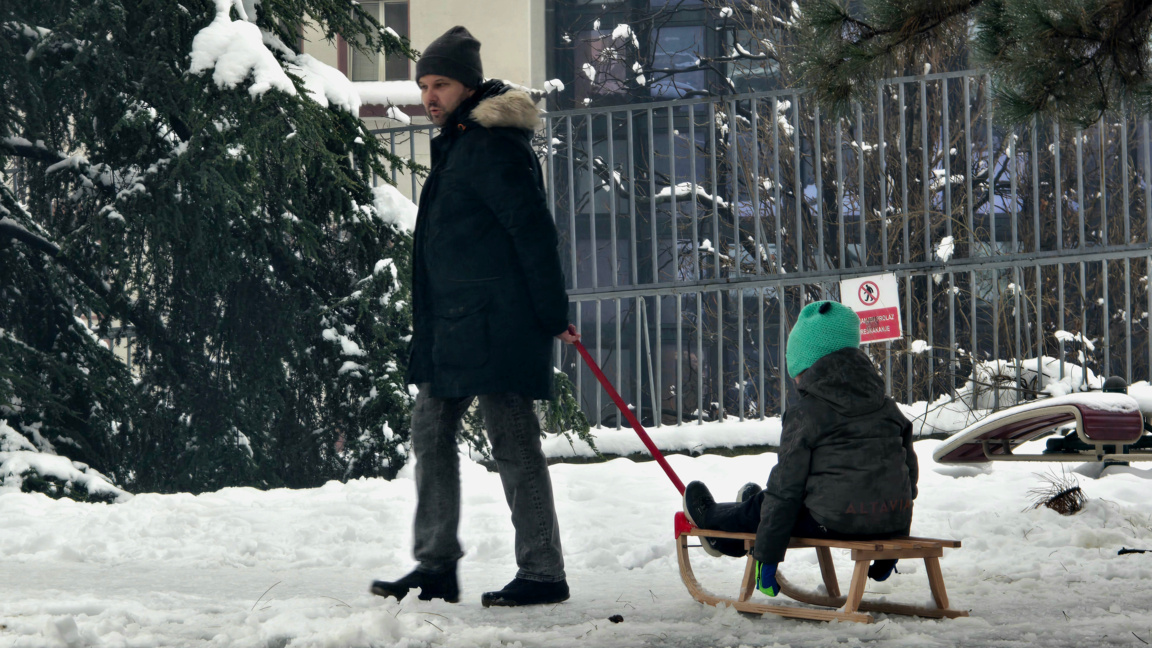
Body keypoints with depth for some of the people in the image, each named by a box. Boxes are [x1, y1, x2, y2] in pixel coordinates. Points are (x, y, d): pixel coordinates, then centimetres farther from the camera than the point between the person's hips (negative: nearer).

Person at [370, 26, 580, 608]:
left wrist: (552, 317, -17)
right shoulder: (455, 145, 18)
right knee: (430, 431, 10)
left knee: (513, 443, -6)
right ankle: (436, 565, 15)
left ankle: (543, 574, 0)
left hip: (494, 324, -10)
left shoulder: (492, 147, -14)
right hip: (452, 324, 10)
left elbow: (533, 231, -18)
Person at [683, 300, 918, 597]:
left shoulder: (805, 415, -6)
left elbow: (786, 487, -5)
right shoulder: (888, 408, 12)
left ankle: (713, 519, 50)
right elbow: (909, 471, 16)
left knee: (762, 505, 20)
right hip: (891, 523, 7)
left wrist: (766, 556, -1)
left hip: (836, 522, -7)